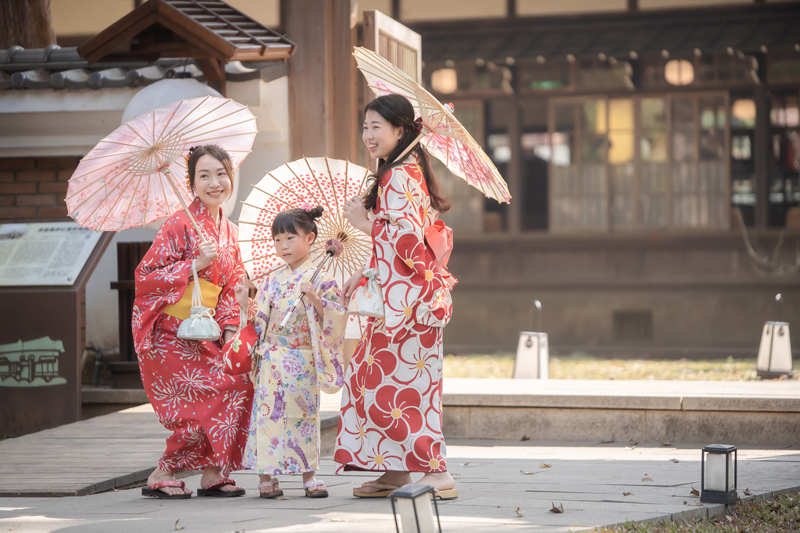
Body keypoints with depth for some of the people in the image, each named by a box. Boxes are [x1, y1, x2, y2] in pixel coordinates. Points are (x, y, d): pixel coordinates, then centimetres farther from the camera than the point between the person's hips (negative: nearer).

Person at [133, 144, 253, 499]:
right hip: (168, 333, -7)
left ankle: (212, 473, 4)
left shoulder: (229, 231, 11)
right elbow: (147, 277, -14)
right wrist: (196, 264, -20)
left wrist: (230, 330, 3)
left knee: (239, 383, -6)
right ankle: (161, 476, 0)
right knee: (211, 399, -12)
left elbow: (231, 288, 16)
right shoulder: (179, 226, -12)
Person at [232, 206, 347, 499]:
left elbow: (337, 316, -7)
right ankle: (266, 474, 2)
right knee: (267, 412, -3)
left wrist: (316, 299, -20)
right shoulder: (271, 281, 11)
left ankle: (308, 474, 6)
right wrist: (245, 305, -2)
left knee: (304, 413, -2)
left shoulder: (321, 279, 0)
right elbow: (259, 322, 14)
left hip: (304, 361, -3)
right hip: (272, 360, 3)